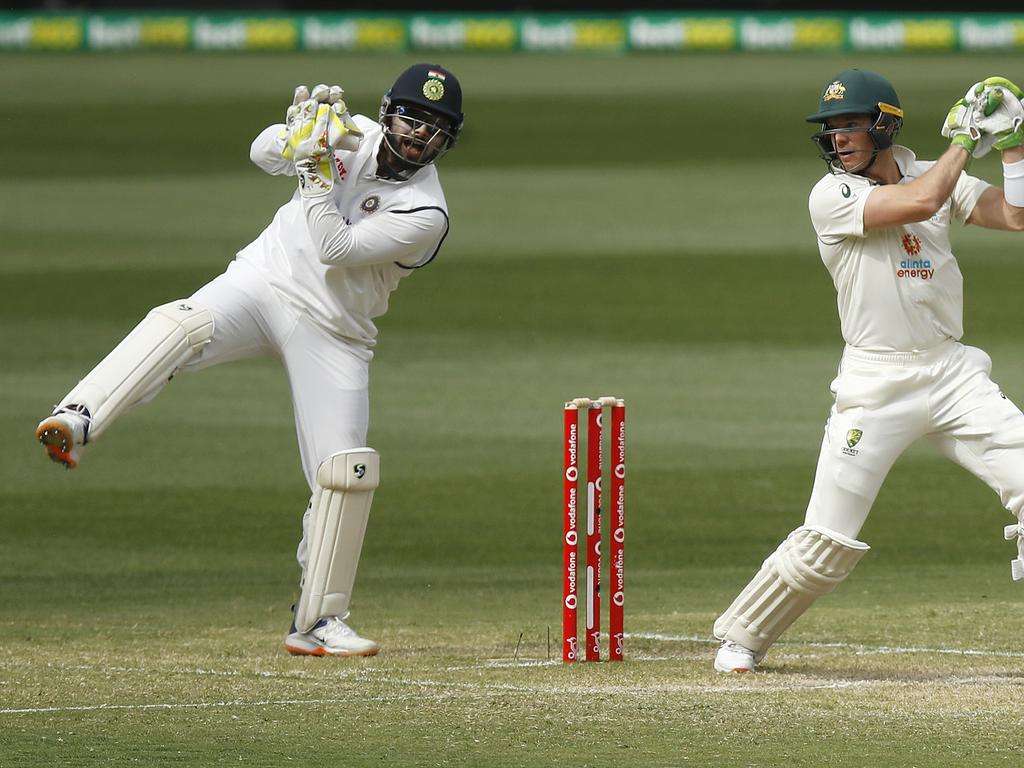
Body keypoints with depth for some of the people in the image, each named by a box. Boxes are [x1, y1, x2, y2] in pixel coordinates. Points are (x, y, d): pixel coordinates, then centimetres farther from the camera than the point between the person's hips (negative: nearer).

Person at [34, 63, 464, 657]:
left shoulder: (426, 214, -15)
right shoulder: (359, 135, -1)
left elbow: (336, 249, -23)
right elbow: (264, 153, -1)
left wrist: (319, 170, -26)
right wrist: (300, 137, -22)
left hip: (331, 335, -1)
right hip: (262, 278, 1)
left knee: (347, 473, -9)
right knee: (182, 324, -32)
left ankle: (319, 623, 4)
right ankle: (77, 420, -50)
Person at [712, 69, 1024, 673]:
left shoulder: (938, 175, 8)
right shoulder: (832, 196, -7)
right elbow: (920, 202, -21)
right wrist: (965, 138, -9)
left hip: (953, 373, 4)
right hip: (876, 384, -4)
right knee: (827, 542, -4)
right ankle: (743, 635, 17)